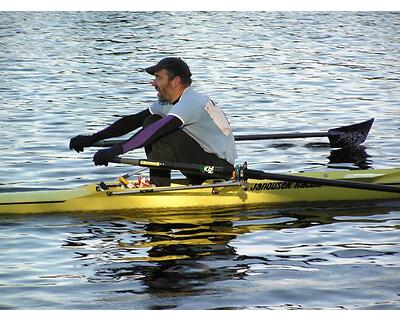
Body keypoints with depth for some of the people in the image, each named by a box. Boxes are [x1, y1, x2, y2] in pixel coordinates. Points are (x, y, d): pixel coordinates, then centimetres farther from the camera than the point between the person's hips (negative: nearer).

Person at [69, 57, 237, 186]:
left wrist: (115, 150, -38)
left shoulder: (192, 102, -23)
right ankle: (159, 185, -1)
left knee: (160, 135, -23)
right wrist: (91, 139, -2)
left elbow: (158, 130, -34)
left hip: (221, 167, -9)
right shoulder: (167, 102, 7)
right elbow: (132, 121, 5)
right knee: (151, 121, 2)